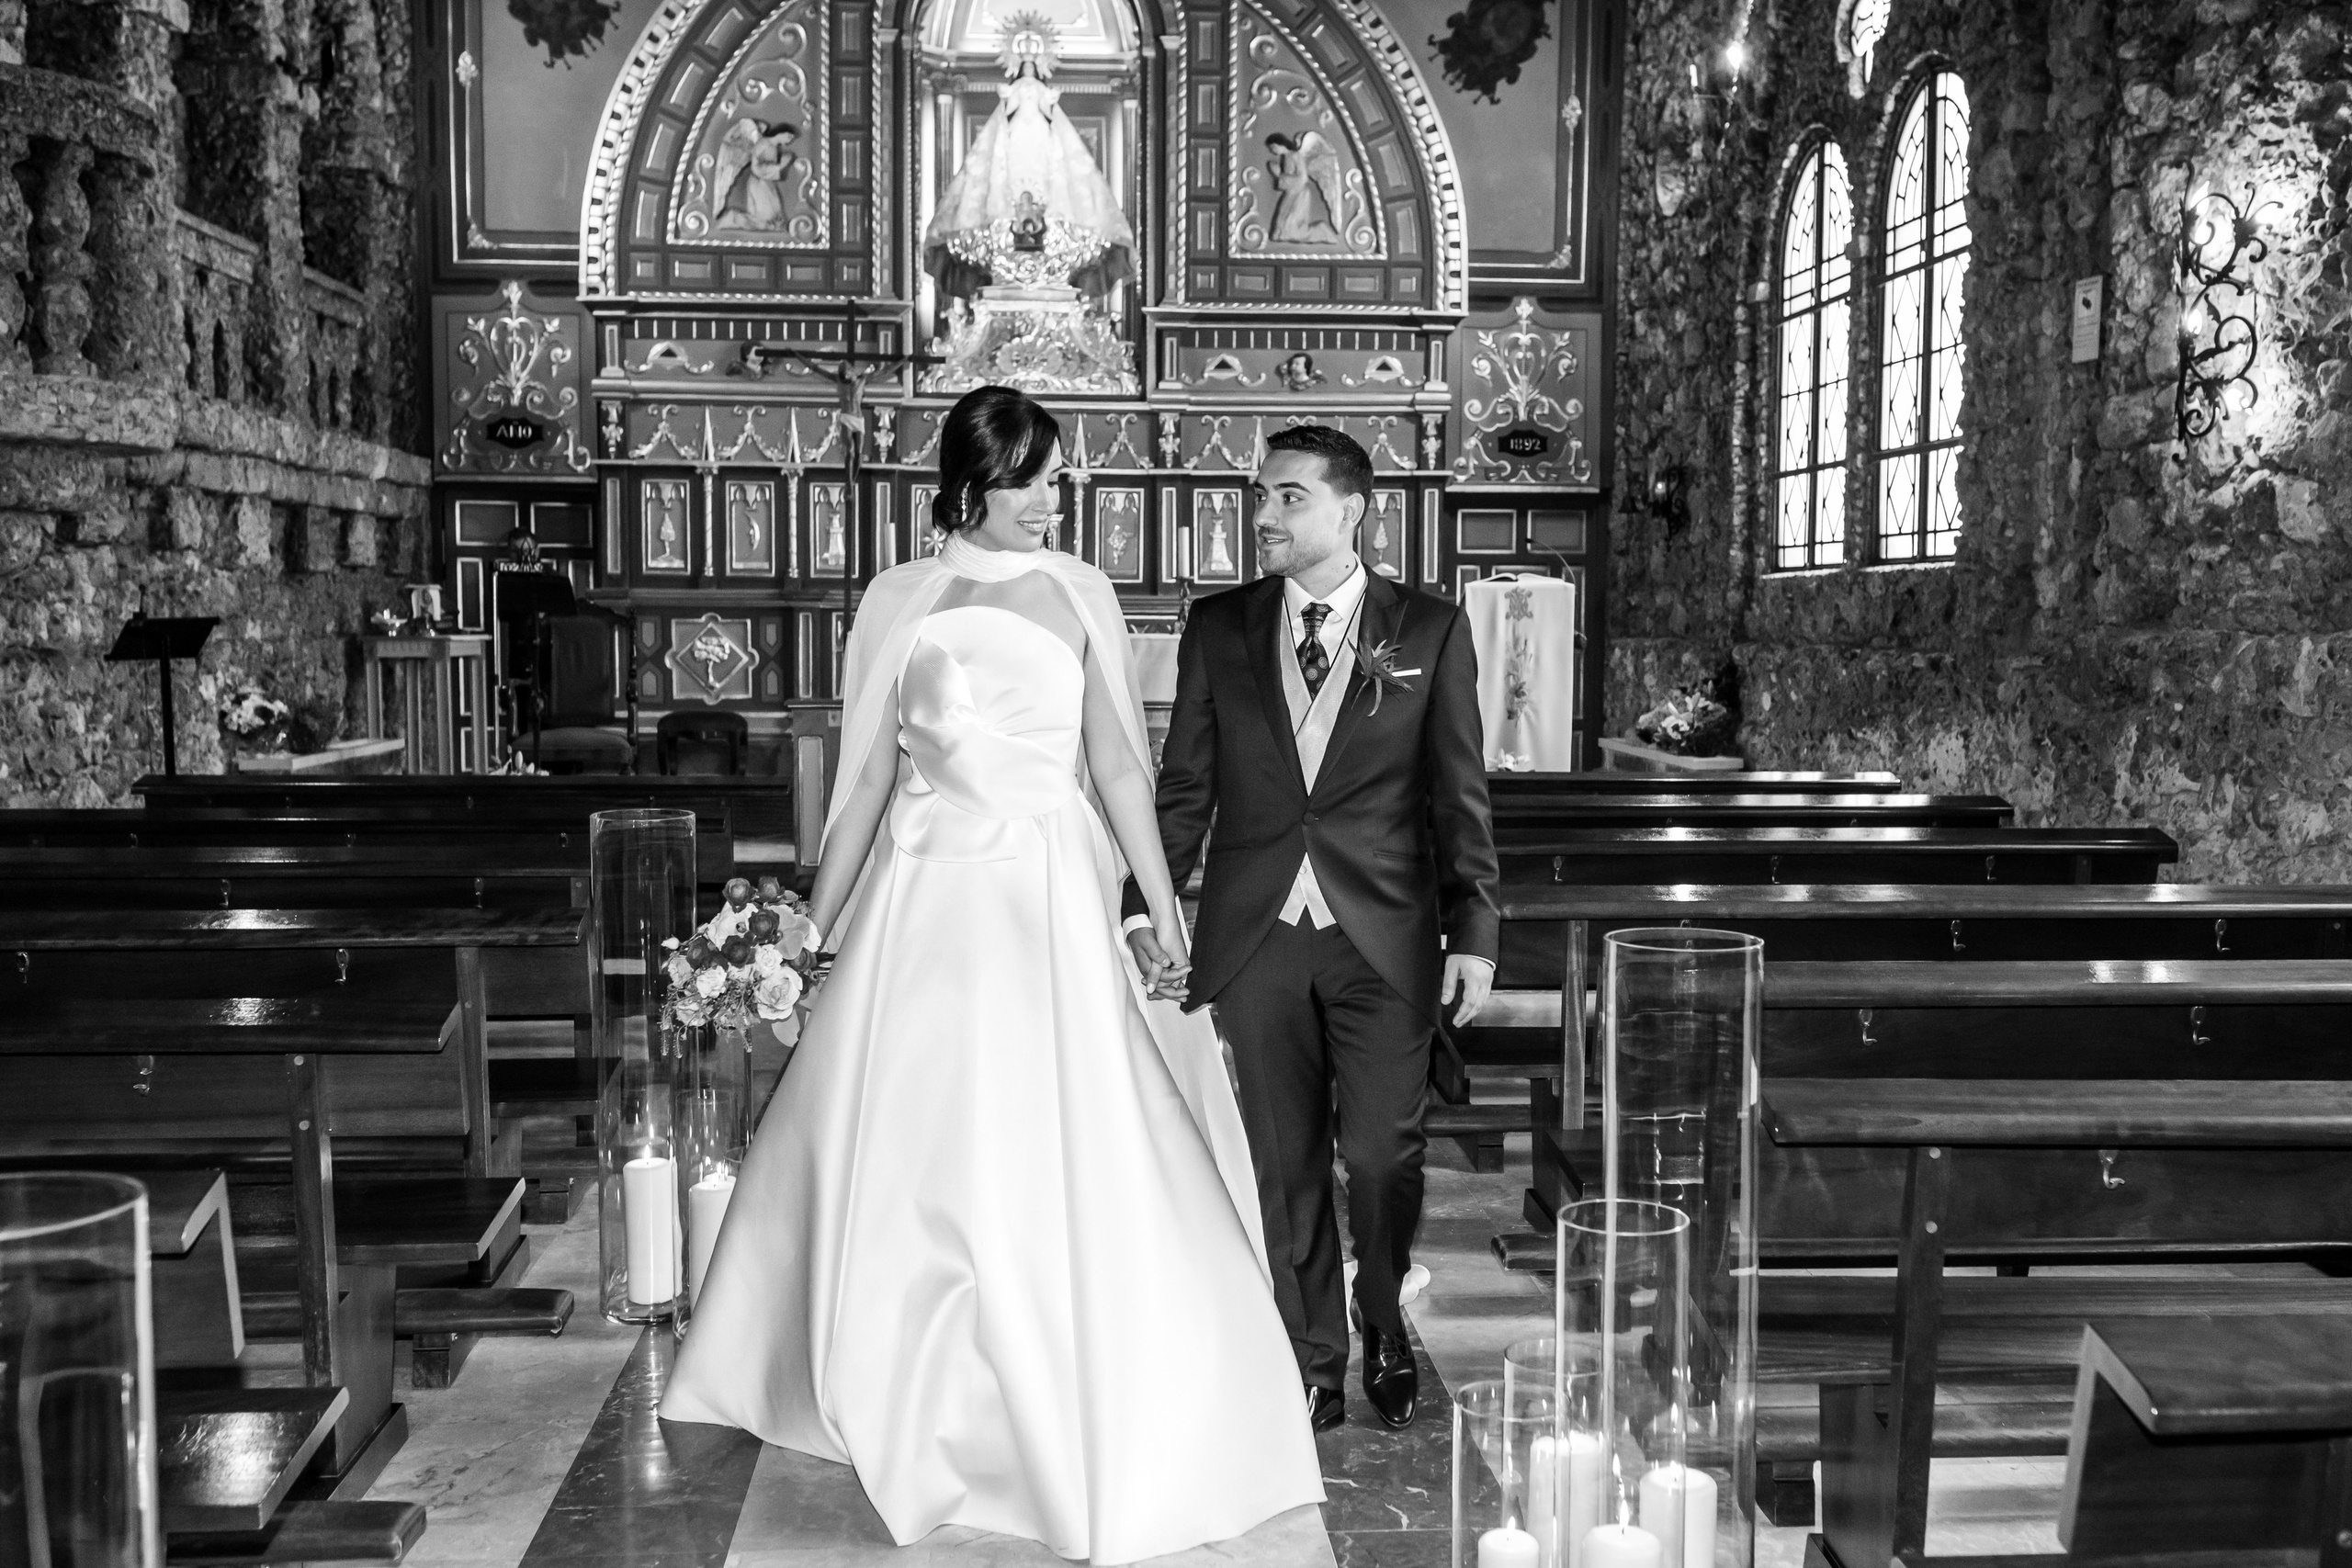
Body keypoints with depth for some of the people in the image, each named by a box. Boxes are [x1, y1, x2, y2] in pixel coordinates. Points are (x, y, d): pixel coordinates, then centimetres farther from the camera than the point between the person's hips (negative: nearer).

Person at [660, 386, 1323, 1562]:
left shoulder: (1078, 592, 4)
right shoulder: (899, 602, 2)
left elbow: (1116, 763, 5)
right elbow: (868, 773, 6)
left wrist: (1163, 906, 0)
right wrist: (815, 925, 7)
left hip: (1048, 902, 0)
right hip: (924, 903, 0)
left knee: (1063, 1153, -1)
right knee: (900, 1150, 7)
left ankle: (1084, 1432, 14)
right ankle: (901, 1402, 28)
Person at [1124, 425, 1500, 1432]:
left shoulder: (1430, 632, 3)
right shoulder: (1218, 629, 7)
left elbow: (1460, 797, 3)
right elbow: (1183, 785, 8)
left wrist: (1474, 933, -3)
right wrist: (1145, 906, -2)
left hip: (1384, 940, -1)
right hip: (1255, 936, 2)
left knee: (1380, 1156, 0)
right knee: (1282, 1165, 7)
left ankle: (1386, 1332, 29)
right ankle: (1313, 1364, 23)